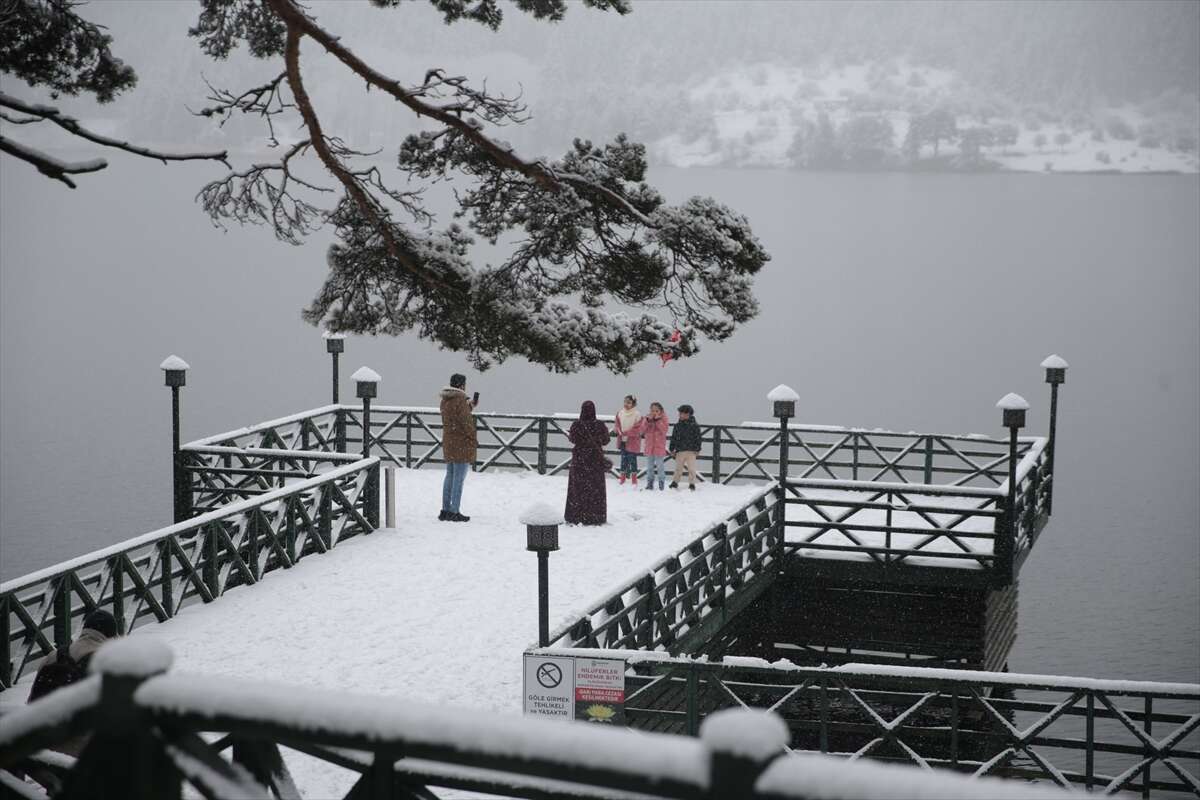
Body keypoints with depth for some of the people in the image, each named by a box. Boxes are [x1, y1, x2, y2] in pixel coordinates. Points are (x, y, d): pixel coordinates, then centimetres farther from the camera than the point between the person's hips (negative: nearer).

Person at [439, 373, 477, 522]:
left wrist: (469, 406, 22)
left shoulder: (445, 400, 10)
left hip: (448, 443, 9)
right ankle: (454, 512, -3)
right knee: (459, 478, -4)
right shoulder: (460, 400, -17)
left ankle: (445, 510, 19)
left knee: (450, 476, 16)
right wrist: (474, 440, -8)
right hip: (462, 444, -9)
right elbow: (466, 423, -18)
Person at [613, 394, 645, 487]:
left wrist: (626, 433, -19)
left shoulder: (637, 415, -14)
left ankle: (634, 480, 13)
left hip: (632, 442, -4)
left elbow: (638, 429, -15)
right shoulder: (620, 413, 2)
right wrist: (620, 431, -12)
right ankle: (622, 478, 23)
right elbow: (617, 425, 9)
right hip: (622, 441, 4)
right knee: (623, 459, 12)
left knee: (632, 460, 1)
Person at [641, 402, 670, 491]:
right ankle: (650, 482, 17)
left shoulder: (663, 419, -2)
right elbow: (642, 430, -6)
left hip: (659, 446, -3)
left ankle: (661, 482, 9)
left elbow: (664, 430, -16)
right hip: (649, 446, 3)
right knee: (649, 466, 9)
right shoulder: (647, 419, 4)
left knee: (660, 465, -1)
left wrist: (657, 420, -20)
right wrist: (648, 420, -16)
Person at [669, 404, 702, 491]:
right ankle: (675, 482, 20)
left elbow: (698, 438, 0)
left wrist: (697, 450, -4)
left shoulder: (695, 425, -2)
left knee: (691, 468, -3)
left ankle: (692, 483, 6)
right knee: (678, 468, 8)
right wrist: (672, 449, 8)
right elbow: (673, 438, 11)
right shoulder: (678, 425, 7)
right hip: (680, 450, 3)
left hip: (691, 451, -3)